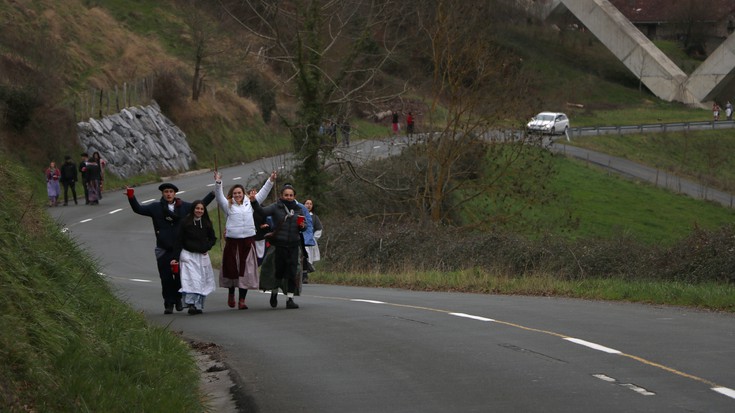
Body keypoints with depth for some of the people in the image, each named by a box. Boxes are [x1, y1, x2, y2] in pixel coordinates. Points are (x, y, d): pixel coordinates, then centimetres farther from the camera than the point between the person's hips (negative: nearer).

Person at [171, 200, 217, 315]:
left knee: (202, 281, 4)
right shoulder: (186, 223, -4)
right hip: (188, 255, -4)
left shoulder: (207, 224, 6)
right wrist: (175, 258, -6)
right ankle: (191, 304, -22)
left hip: (202, 256, 4)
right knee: (192, 279, -16)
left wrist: (207, 247, -2)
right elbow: (179, 241, -2)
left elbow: (213, 239, 18)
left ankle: (199, 305, 11)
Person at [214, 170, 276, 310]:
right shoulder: (228, 205, 6)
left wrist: (271, 181, 13)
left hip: (248, 240, 2)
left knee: (246, 270, -1)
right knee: (231, 268, 3)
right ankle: (231, 293, 27)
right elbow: (219, 195, -7)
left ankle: (242, 299, 1)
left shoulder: (249, 203, 14)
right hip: (232, 241, -2)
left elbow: (262, 193, 18)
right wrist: (218, 182, -22)